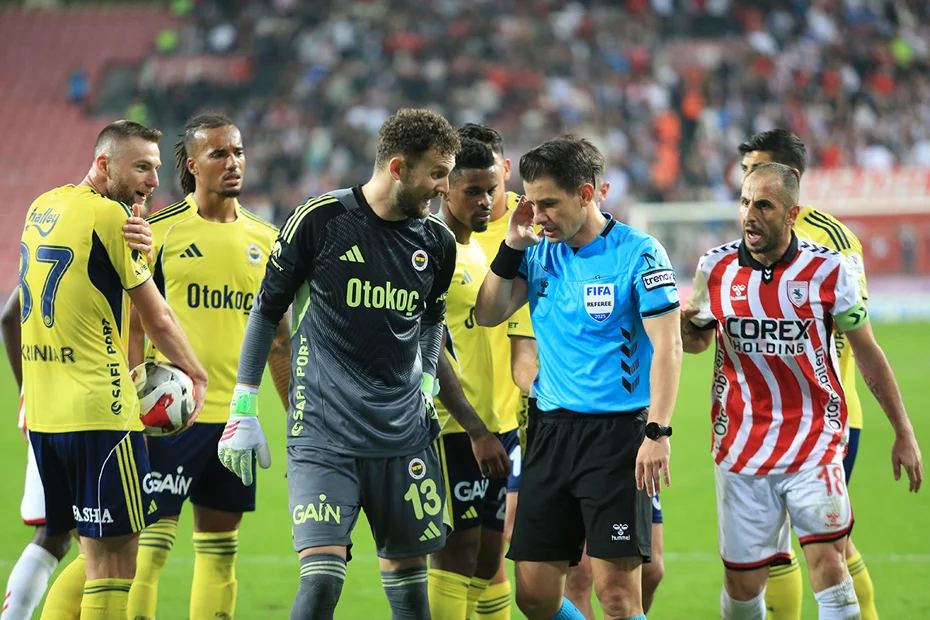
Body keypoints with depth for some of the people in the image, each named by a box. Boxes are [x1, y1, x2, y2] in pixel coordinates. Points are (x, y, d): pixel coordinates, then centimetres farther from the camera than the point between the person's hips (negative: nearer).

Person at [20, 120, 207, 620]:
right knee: (114, 564, -6)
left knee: (94, 555, 16)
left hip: (43, 410, 8)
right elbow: (157, 318, -4)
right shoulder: (109, 215, -10)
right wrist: (196, 375, 11)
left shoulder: (41, 208, 14)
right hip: (98, 411, -8)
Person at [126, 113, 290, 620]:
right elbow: (131, 327, -4)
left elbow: (278, 339, 16)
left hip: (237, 415, 5)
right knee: (150, 544, -8)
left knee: (220, 548, 9)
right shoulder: (159, 232, -4)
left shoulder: (264, 240, 10)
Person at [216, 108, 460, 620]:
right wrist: (243, 411, 0)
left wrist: (426, 382, 14)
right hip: (322, 436, -5)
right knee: (322, 575, -16)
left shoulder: (437, 242, 5)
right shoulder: (321, 219, -8)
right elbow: (267, 310, 2)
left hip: (404, 437, 5)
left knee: (407, 570, 9)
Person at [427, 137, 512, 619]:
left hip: (486, 429, 9)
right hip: (452, 429, -9)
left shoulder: (477, 253, 17)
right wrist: (476, 431, -20)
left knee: (486, 562, 9)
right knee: (455, 557, -8)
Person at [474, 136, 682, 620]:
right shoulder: (540, 253, 9)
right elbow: (488, 315, 11)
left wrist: (657, 433, -18)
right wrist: (512, 246, 0)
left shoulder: (637, 253, -8)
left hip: (617, 434, -6)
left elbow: (668, 346, -11)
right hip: (549, 430, 6)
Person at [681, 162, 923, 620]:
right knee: (742, 583, 3)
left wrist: (903, 433, 6)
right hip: (741, 449, 2)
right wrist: (684, 328, -9)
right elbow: (698, 340, 17)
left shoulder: (827, 269, -5)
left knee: (828, 562, -16)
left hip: (814, 446, -2)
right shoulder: (716, 267, 1)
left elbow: (867, 353, 4)